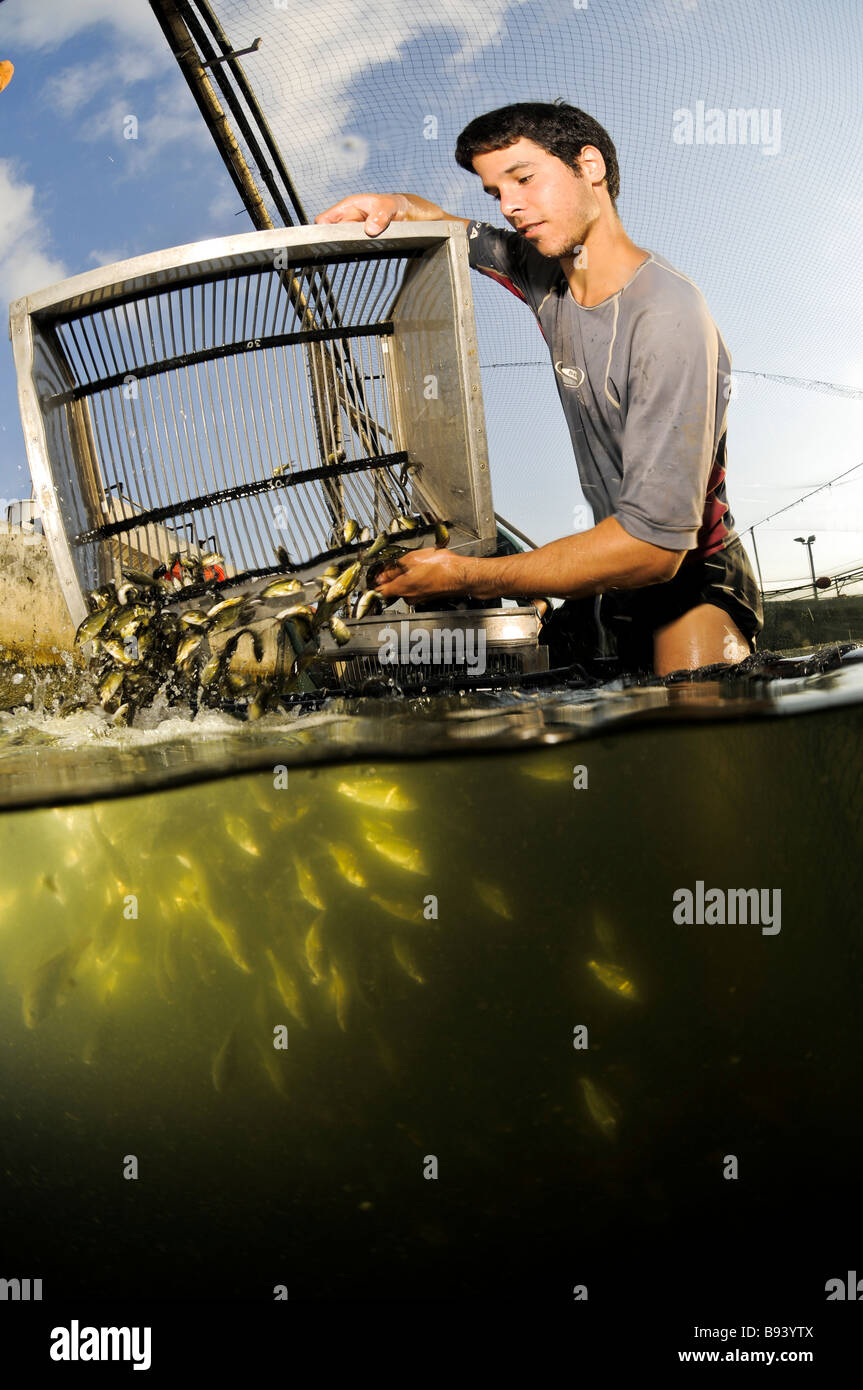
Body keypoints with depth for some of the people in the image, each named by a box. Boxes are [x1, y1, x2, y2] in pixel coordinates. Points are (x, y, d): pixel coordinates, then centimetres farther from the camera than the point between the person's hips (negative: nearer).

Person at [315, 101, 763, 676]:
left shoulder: (669, 315, -26)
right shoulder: (546, 274, 0)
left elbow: (654, 544, -32)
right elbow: (449, 228, 23)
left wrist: (466, 576, -29)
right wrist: (394, 205, -3)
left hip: (690, 582, -8)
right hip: (616, 576, 8)